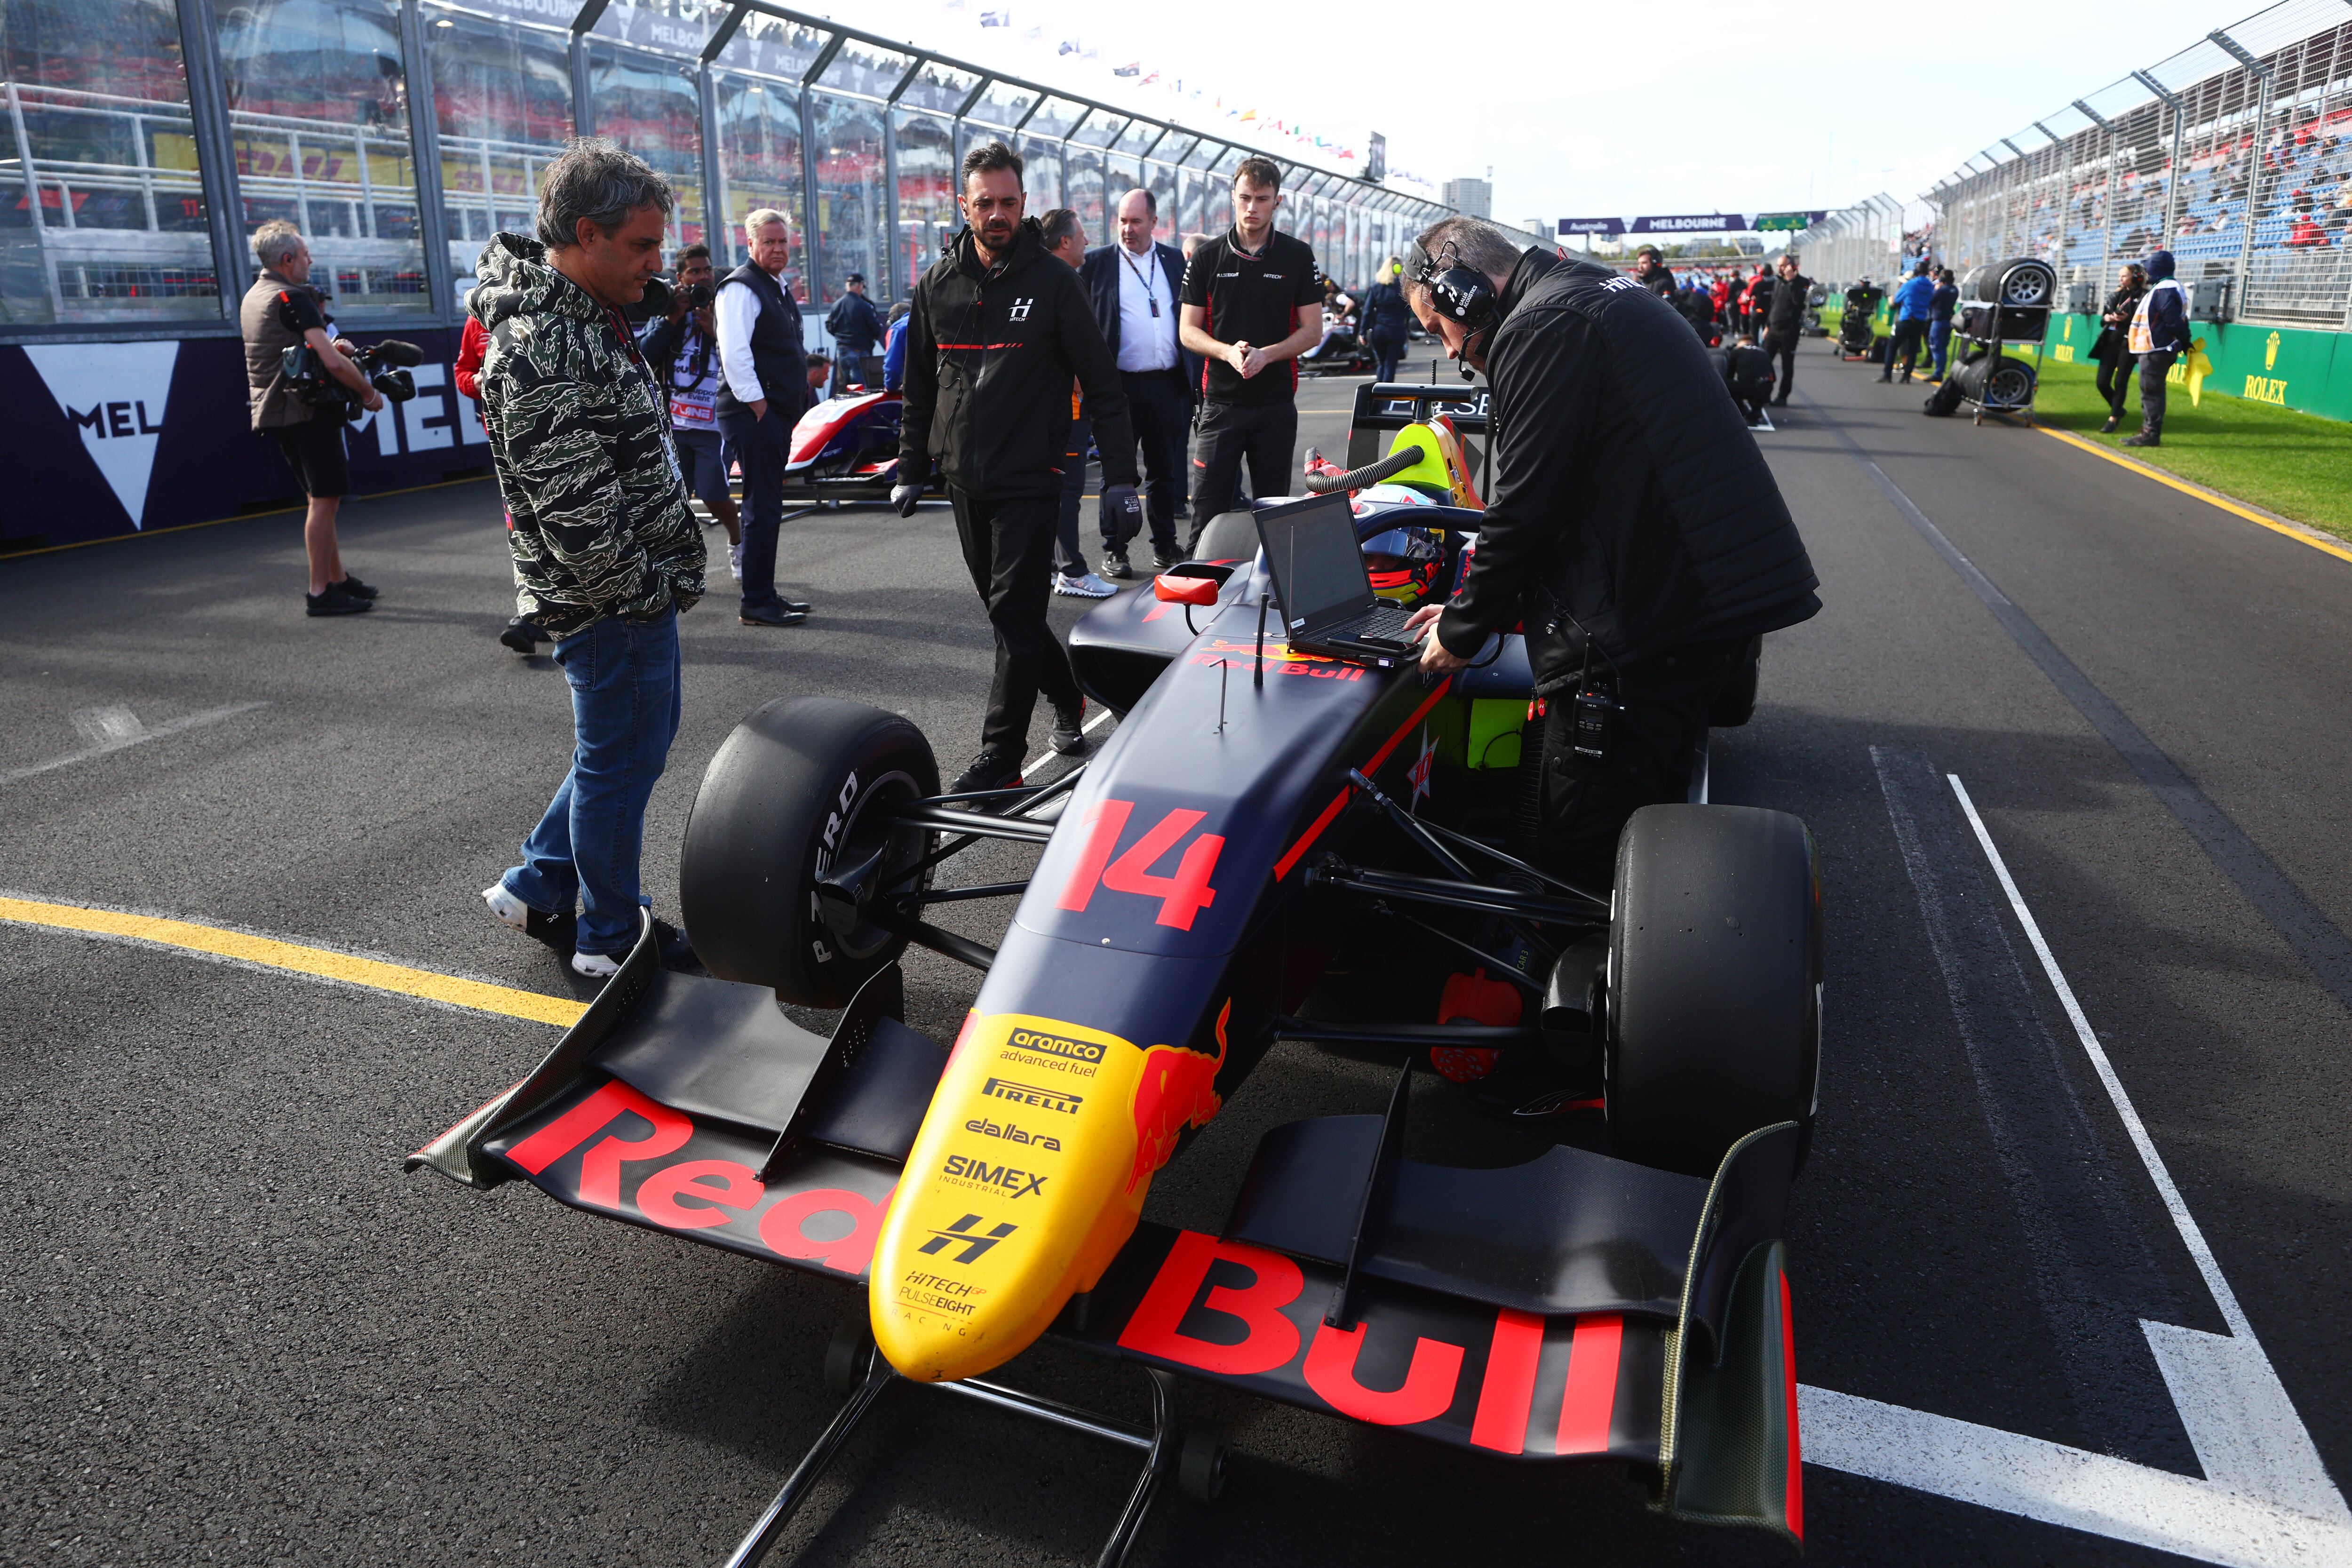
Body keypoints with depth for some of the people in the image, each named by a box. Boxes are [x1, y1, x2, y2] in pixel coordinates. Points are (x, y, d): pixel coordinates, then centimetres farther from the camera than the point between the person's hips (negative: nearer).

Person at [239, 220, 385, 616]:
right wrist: (369, 394, -8)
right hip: (306, 411, -10)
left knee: (321, 497, 17)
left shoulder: (252, 298, 17)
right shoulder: (292, 298, -14)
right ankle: (320, 593, -8)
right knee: (325, 499, -8)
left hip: (273, 414, 10)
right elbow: (333, 363, -23)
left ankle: (337, 579, 23)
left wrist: (331, 345, 11)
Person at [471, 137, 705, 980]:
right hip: (612, 601, -10)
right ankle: (609, 941, 22)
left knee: (640, 740, 21)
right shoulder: (538, 346, -22)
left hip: (640, 588, 10)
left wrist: (666, 576, 17)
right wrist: (645, 593, -16)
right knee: (619, 761, 4)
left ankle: (537, 886, 35)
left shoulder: (584, 315, 11)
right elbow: (572, 504, -25)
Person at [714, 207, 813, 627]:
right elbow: (735, 354, -19)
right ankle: (756, 604, -4)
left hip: (777, 413, 10)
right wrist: (757, 406, -19)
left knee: (767, 508, 13)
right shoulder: (741, 288, -10)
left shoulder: (779, 288, 20)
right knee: (763, 509, -9)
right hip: (752, 414, -10)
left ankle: (764, 594, 21)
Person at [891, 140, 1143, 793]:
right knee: (1006, 607, 13)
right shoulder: (937, 285, 9)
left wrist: (1120, 477, -9)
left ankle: (1000, 759, -5)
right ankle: (1068, 695, 35)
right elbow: (919, 387, 17)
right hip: (964, 480, 5)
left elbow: (1103, 384, -4)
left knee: (1014, 613, -8)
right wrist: (911, 469, 15)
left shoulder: (1054, 281, -3)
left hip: (1029, 478, -5)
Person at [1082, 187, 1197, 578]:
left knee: (1164, 469, 11)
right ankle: (1114, 550, 10)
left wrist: (1195, 375, 7)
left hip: (1168, 383, 3)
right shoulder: (1097, 262, 2)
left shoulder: (1176, 261, 11)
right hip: (1122, 383, -3)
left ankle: (1164, 545, 21)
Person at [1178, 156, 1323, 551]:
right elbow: (1189, 331, 4)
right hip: (1221, 399, 0)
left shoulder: (1298, 257, 4)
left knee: (1273, 506, 8)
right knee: (1209, 504, -4)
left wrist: (1265, 354, -15)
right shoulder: (1207, 257, 5)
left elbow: (1312, 331, 2)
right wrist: (1229, 352, -16)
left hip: (1277, 401, 0)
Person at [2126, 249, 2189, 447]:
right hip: (2155, 349, 11)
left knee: (2151, 392, -8)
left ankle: (2151, 435, -6)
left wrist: (2185, 344, -12)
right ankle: (2149, 431, 22)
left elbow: (2175, 323, -21)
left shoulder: (2163, 291, -18)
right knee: (2151, 392, 15)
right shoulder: (2169, 288, 16)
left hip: (2156, 352, -11)